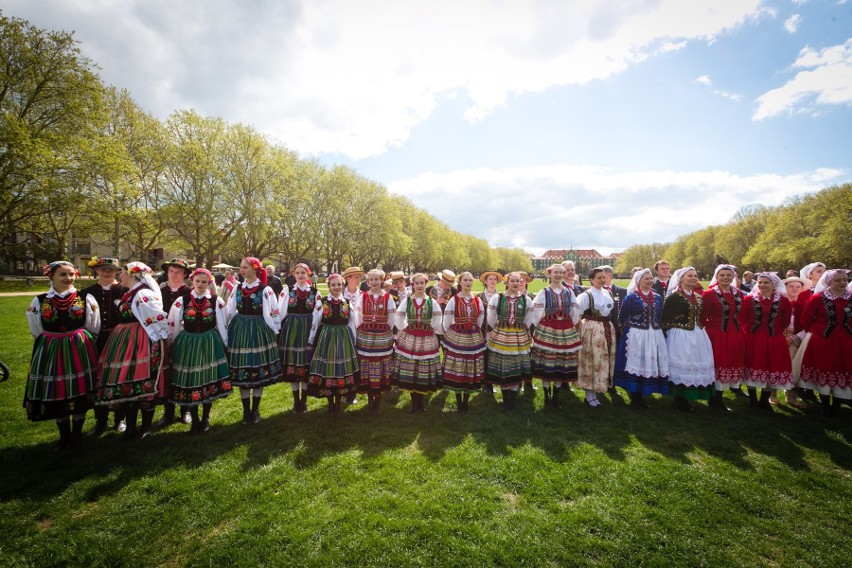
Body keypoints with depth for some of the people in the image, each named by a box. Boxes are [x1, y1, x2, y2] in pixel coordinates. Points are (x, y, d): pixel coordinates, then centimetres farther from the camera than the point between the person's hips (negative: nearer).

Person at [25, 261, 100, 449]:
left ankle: (76, 434, 21)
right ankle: (64, 435, 27)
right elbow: (37, 331, 12)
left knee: (79, 391, 4)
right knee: (55, 393, 8)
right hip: (51, 351, 2)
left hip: (80, 349, -1)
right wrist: (55, 342, 11)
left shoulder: (86, 299, -2)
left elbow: (94, 328, 6)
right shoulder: (39, 301, 1)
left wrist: (80, 341, 8)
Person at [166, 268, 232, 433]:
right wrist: (173, 344, 8)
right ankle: (195, 420, 24)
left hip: (209, 344, 0)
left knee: (209, 381, 7)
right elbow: (173, 325, 5)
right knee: (189, 382, 6)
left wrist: (222, 345, 4)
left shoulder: (217, 301, -3)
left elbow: (222, 325, 2)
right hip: (187, 344, 1)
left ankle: (205, 419, 25)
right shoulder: (181, 301, -2)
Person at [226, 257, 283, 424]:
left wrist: (274, 330, -1)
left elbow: (273, 312, -4)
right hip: (240, 331, 4)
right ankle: (246, 411, 20)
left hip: (259, 330, -3)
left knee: (259, 369, 5)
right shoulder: (237, 288, 6)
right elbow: (230, 311, 10)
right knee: (242, 372, 7)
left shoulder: (265, 289, -7)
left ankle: (255, 409, 20)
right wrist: (229, 329, 8)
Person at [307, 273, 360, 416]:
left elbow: (352, 324, 7)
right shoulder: (321, 302, -2)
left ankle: (338, 403, 22)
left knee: (342, 370, 7)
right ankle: (330, 403, 22)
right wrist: (311, 341, 3)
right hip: (326, 338, -1)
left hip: (343, 339, 1)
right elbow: (315, 323, 1)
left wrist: (353, 343, 8)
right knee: (327, 370, 4)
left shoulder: (348, 303, 3)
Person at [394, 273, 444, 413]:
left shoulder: (432, 302, 2)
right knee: (409, 370, 2)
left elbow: (437, 323, 7)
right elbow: (399, 321, 8)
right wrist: (407, 329, 5)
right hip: (408, 339, 0)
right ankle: (414, 401, 18)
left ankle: (420, 400, 22)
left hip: (427, 340, 0)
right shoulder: (406, 301, 2)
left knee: (424, 371, 3)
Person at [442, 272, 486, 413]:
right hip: (456, 338, -3)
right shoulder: (453, 300, -6)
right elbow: (446, 320, -1)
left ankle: (466, 401, 24)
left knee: (472, 370, 8)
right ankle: (459, 401, 17)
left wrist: (474, 332, 13)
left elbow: (480, 320, 13)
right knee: (457, 369, 2)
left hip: (474, 338, 3)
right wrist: (450, 336, 4)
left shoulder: (478, 301, 4)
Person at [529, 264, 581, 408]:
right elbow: (537, 314, -1)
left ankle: (556, 395, 20)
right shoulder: (543, 293, -2)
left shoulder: (569, 293, 8)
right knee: (546, 363, 0)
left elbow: (575, 313, 11)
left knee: (562, 363, 7)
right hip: (547, 330, -3)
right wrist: (541, 329, 0)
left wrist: (572, 326, 7)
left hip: (566, 331, 3)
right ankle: (547, 394, 15)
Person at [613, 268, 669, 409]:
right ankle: (634, 398, 11)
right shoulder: (631, 297, -5)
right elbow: (622, 318, -3)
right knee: (635, 364, -1)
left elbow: (660, 317, 19)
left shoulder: (657, 297, 10)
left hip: (654, 337, 5)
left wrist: (656, 328, 9)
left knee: (649, 364, 7)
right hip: (635, 337, -5)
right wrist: (631, 330, -1)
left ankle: (641, 396, 21)